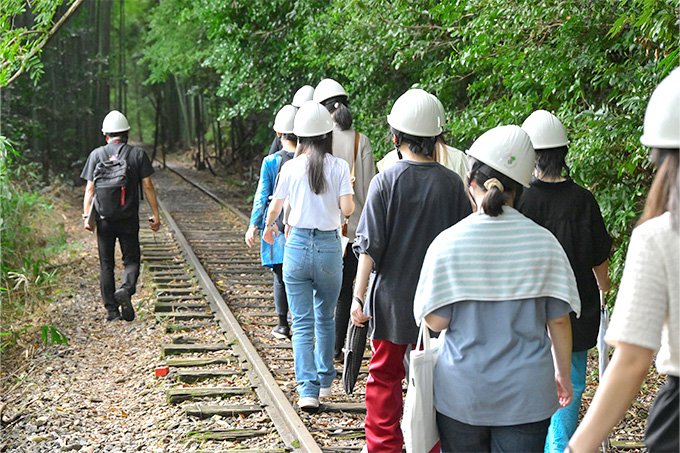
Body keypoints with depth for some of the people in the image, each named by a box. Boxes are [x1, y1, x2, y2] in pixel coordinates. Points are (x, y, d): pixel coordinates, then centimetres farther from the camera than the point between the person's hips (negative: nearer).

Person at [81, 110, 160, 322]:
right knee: (131, 259, 9)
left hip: (104, 218, 1)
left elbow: (90, 188, -2)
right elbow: (147, 186, -3)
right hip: (129, 218, -1)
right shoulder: (138, 154, 0)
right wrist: (155, 214, 0)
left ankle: (111, 310, 7)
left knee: (106, 264, 8)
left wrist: (86, 216, -2)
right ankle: (126, 289, -20)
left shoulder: (96, 155, 2)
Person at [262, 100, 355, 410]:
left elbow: (275, 206, 9)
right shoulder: (339, 167, -4)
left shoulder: (291, 167, -2)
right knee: (325, 318, 19)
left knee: (302, 323, 2)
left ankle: (307, 389, -7)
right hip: (330, 247, 1)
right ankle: (325, 380, 30)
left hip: (297, 245, 0)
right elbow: (347, 209, -8)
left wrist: (269, 227, 31)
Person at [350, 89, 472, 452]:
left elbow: (370, 246, -11)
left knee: (385, 376, 12)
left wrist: (359, 295, -4)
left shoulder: (386, 181, -10)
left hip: (392, 299, -2)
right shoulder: (452, 183, -4)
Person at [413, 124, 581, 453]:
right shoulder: (544, 243, -5)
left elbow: (435, 321, -8)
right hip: (526, 395, 1)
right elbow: (559, 320, 0)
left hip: (462, 392, 0)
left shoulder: (447, 243, -10)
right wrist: (562, 374, 14)